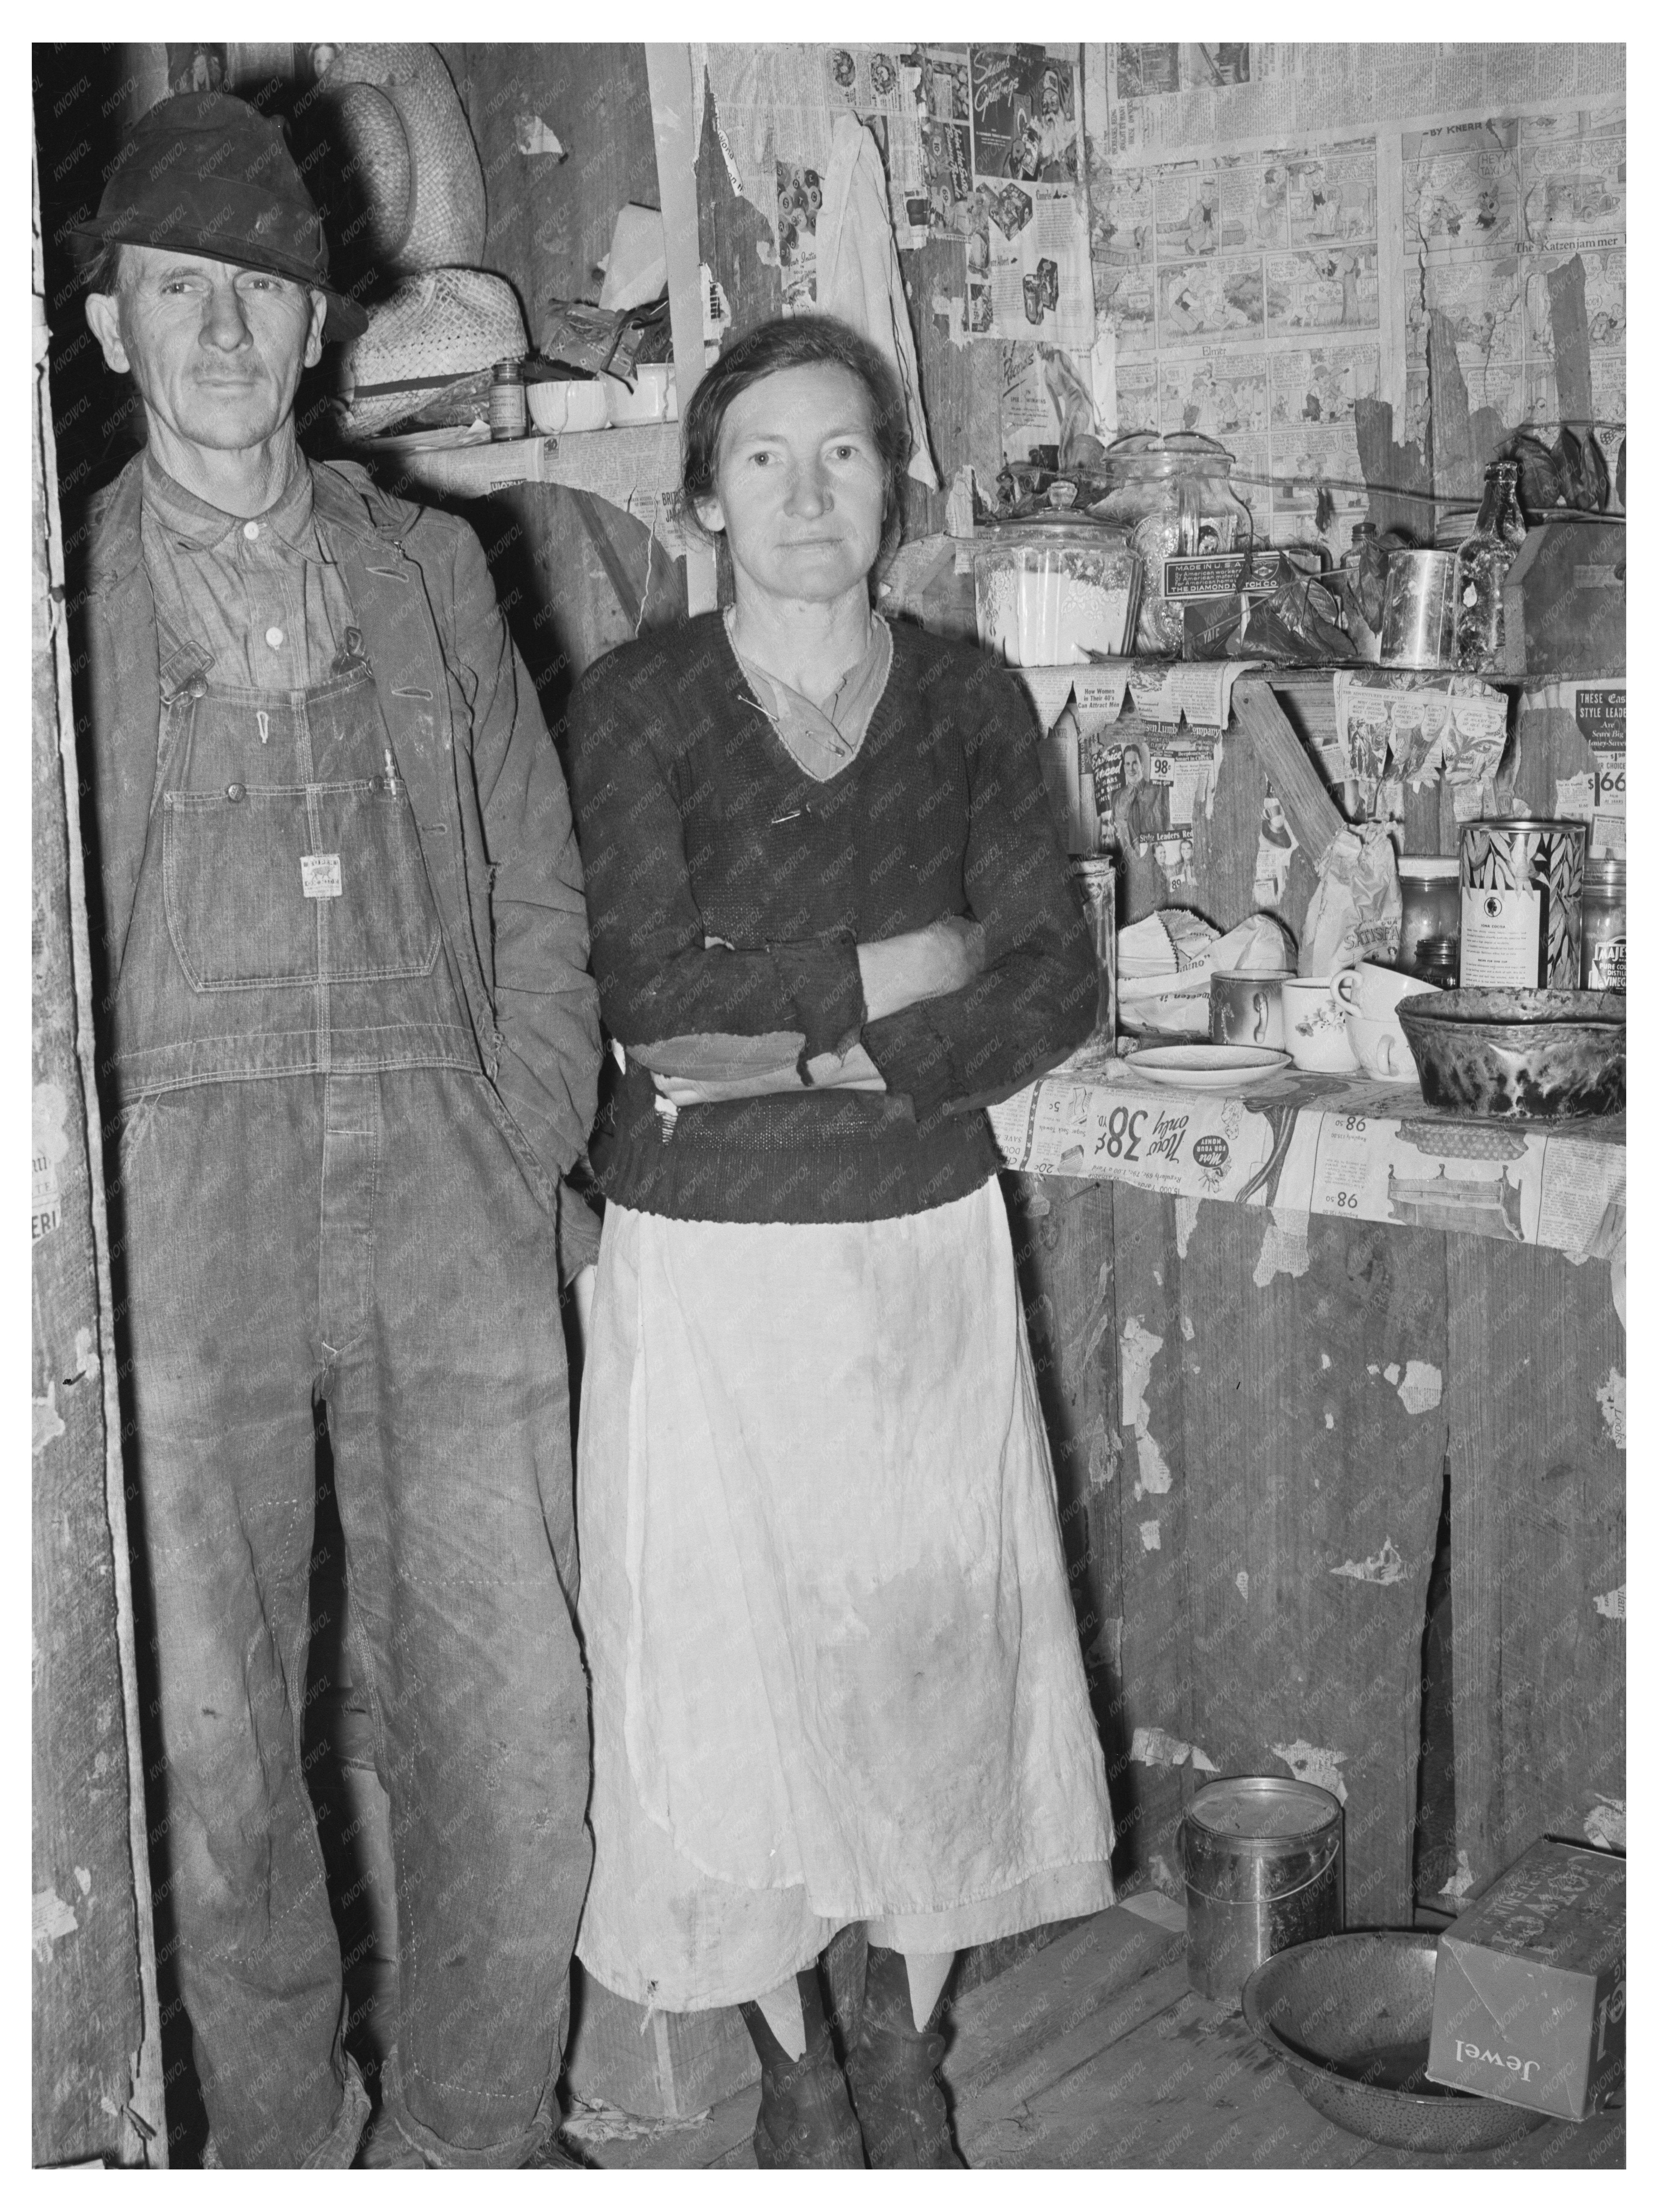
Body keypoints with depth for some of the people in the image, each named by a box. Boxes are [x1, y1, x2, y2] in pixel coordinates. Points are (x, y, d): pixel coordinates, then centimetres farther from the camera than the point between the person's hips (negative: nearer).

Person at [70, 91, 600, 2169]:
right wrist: (97, 1200, -3)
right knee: (210, 1740, 5)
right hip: (178, 1198, -1)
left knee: (515, 1725, 0)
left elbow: (538, 889, 14)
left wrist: (528, 1152, 4)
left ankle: (476, 2140, 20)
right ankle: (282, 2143, 25)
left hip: (443, 1178, 2)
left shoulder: (429, 568, 13)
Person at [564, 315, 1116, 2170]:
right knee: (732, 1662, 5)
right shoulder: (633, 703, -3)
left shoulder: (967, 701, 4)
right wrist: (899, 969, -11)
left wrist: (802, 1051, -15)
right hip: (706, 1259, -2)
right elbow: (652, 998, -14)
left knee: (939, 1642, 9)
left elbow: (1055, 991, -4)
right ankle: (791, 2066, 28)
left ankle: (906, 2045, 31)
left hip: (927, 1244, 2)